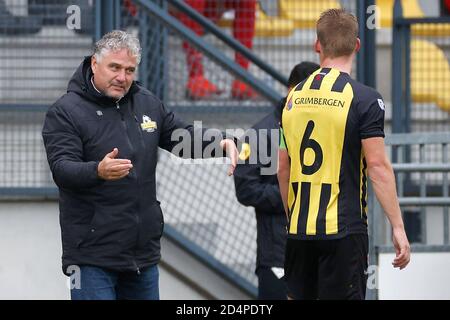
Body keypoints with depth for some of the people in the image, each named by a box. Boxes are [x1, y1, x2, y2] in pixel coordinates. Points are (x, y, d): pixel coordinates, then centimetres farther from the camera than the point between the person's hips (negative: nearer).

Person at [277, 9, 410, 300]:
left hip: (299, 229, 5)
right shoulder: (364, 98, -8)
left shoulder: (295, 97, 8)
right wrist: (398, 227, -10)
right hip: (343, 230, -5)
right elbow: (378, 166, -13)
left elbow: (283, 169, 14)